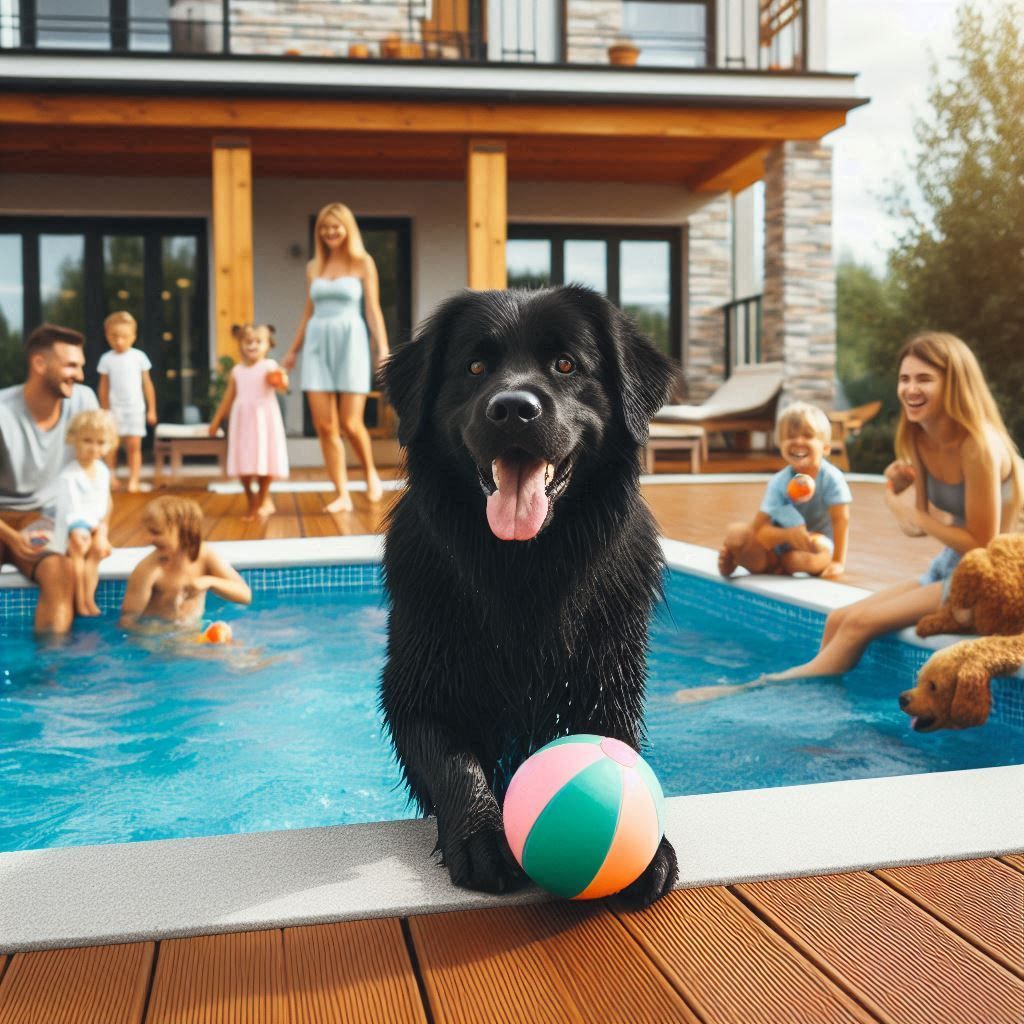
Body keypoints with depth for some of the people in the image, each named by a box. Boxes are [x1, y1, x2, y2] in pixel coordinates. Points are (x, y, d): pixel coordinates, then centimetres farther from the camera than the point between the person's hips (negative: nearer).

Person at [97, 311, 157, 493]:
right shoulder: (106, 359, -1)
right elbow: (104, 388, 6)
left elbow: (147, 384, 4)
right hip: (114, 409, 1)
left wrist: (152, 409, 4)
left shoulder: (139, 357, -1)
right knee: (111, 445, 3)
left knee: (134, 445, -3)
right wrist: (104, 411, 8)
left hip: (135, 408, 0)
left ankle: (134, 479, 0)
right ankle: (111, 477, 16)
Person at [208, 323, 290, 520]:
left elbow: (281, 384, -21)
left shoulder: (269, 366, -3)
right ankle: (252, 502, 16)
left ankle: (263, 500, 15)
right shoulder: (237, 371, 10)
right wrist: (216, 421, 20)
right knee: (243, 462, 1)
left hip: (264, 419, -4)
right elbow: (228, 398, 18)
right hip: (242, 420, 4)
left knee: (263, 460, -1)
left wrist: (282, 381, -45)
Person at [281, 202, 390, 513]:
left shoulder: (363, 263, 4)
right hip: (317, 344, 4)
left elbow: (373, 310, 0)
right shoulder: (313, 267, 14)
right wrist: (293, 350, 20)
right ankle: (343, 495, 4)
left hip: (351, 342, -4)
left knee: (351, 424, -8)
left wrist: (383, 348, -10)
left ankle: (371, 473, 21)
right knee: (324, 426, -3)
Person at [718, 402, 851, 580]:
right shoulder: (778, 482, -13)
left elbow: (841, 520, -14)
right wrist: (788, 534, -34)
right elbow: (759, 527, -16)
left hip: (815, 544, 0)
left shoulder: (832, 477, -17)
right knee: (735, 533, -25)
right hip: (780, 544, 0)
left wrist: (838, 562, -16)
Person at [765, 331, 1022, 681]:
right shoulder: (919, 440, 2)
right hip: (948, 566, 8)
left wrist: (913, 515, -14)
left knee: (860, 622, -15)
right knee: (838, 619, -1)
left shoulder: (977, 445, -22)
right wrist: (897, 489, -13)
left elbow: (982, 545, -21)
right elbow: (922, 528, 6)